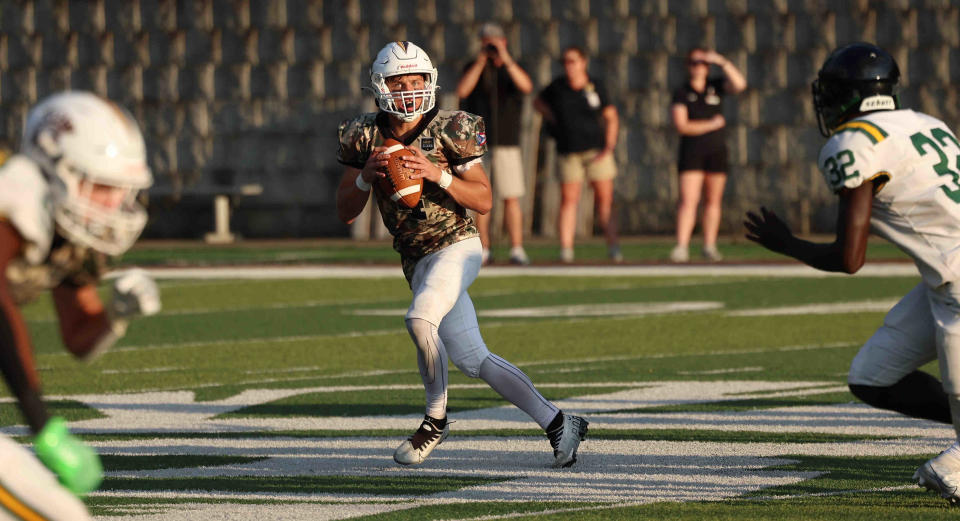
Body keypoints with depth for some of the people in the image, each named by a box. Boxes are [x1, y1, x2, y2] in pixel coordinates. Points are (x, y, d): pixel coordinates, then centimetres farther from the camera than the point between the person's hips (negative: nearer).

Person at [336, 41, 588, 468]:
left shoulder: (448, 131, -11)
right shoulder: (365, 137, 1)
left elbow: (484, 201, -9)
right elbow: (345, 212, 4)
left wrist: (437, 174, -23)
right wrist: (365, 176, -15)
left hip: (457, 247, -5)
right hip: (417, 260, 5)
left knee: (420, 318, -30)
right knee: (472, 360, 5)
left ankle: (435, 420, -10)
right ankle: (557, 424, 15)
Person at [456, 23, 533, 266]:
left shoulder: (514, 69, 2)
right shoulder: (473, 68, 3)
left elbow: (526, 87, -19)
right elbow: (462, 91, -16)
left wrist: (506, 58, -30)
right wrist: (481, 60, -21)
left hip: (506, 143, 0)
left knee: (511, 198, -5)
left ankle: (517, 250, -4)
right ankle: (484, 251, 6)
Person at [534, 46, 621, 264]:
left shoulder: (595, 87, 0)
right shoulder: (557, 87, 1)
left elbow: (611, 117, 6)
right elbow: (538, 102, 20)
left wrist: (609, 147, -4)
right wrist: (553, 118, 4)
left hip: (596, 149, 0)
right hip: (569, 152, 0)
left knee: (605, 199, -1)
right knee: (568, 199, -5)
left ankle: (613, 246, 4)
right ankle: (566, 249, -6)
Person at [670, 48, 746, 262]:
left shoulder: (716, 87, 8)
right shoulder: (681, 94, 0)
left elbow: (739, 84, -9)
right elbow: (681, 126, -9)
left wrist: (722, 62, -18)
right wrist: (711, 125, -7)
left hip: (717, 151, 3)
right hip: (691, 152, -3)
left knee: (713, 201, 5)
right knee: (688, 200, -12)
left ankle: (710, 247, 11)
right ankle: (681, 247, -17)